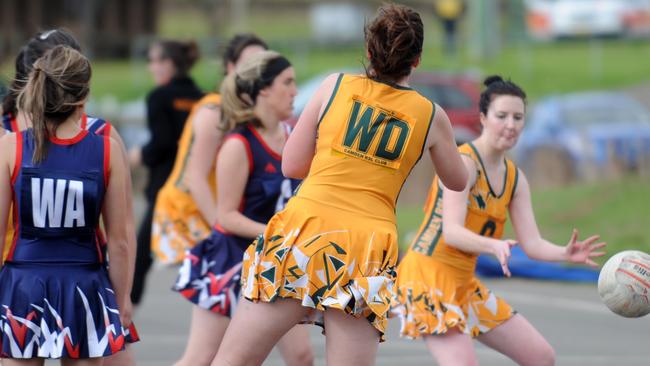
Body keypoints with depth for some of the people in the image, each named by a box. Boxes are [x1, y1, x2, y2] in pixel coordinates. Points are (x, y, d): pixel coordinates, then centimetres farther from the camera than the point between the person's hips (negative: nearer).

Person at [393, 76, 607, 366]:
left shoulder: (515, 179, 9)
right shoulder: (463, 162, -15)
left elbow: (532, 243, 2)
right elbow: (451, 232, -27)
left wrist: (566, 254, -19)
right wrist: (493, 246, -45)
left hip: (464, 284, 9)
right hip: (428, 275, -9)